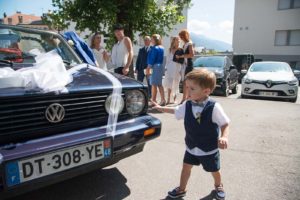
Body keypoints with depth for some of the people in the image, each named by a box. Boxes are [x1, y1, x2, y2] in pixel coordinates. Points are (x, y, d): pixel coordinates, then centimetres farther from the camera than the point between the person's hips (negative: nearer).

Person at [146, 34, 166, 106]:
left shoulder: (155, 48, -12)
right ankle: (163, 100, 11)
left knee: (154, 84, -5)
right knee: (159, 84, 11)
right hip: (160, 66, 9)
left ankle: (153, 101, -2)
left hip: (155, 67, -9)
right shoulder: (161, 48, 14)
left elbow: (152, 59, -17)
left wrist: (148, 68, -14)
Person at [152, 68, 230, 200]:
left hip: (210, 148, -3)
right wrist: (160, 108, 13)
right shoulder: (187, 105, -11)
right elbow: (176, 111, 9)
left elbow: (225, 124, -17)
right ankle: (181, 189, 36)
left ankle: (218, 186, 50)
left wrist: (224, 137, -35)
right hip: (191, 146, 3)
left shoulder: (214, 107, -26)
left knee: (214, 170, 19)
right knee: (186, 167, 13)